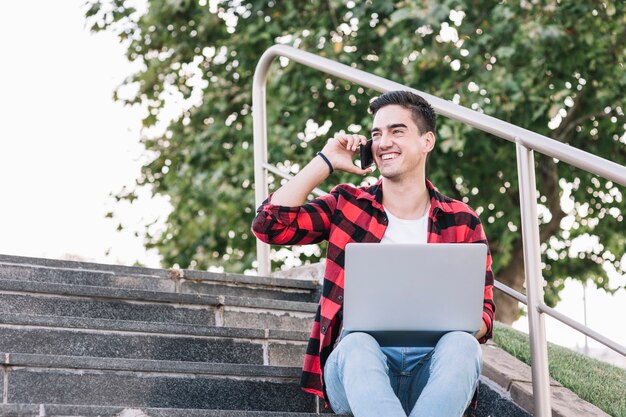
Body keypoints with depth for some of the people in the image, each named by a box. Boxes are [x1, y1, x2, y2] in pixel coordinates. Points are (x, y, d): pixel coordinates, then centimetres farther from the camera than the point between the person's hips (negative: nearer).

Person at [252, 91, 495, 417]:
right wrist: (325, 162, 8)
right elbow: (269, 225, 2)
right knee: (357, 344, -36)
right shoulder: (347, 205, 15)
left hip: (432, 367, 1)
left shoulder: (462, 222, 15)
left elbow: (483, 312, 11)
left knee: (461, 344, -33)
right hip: (356, 365, -1)